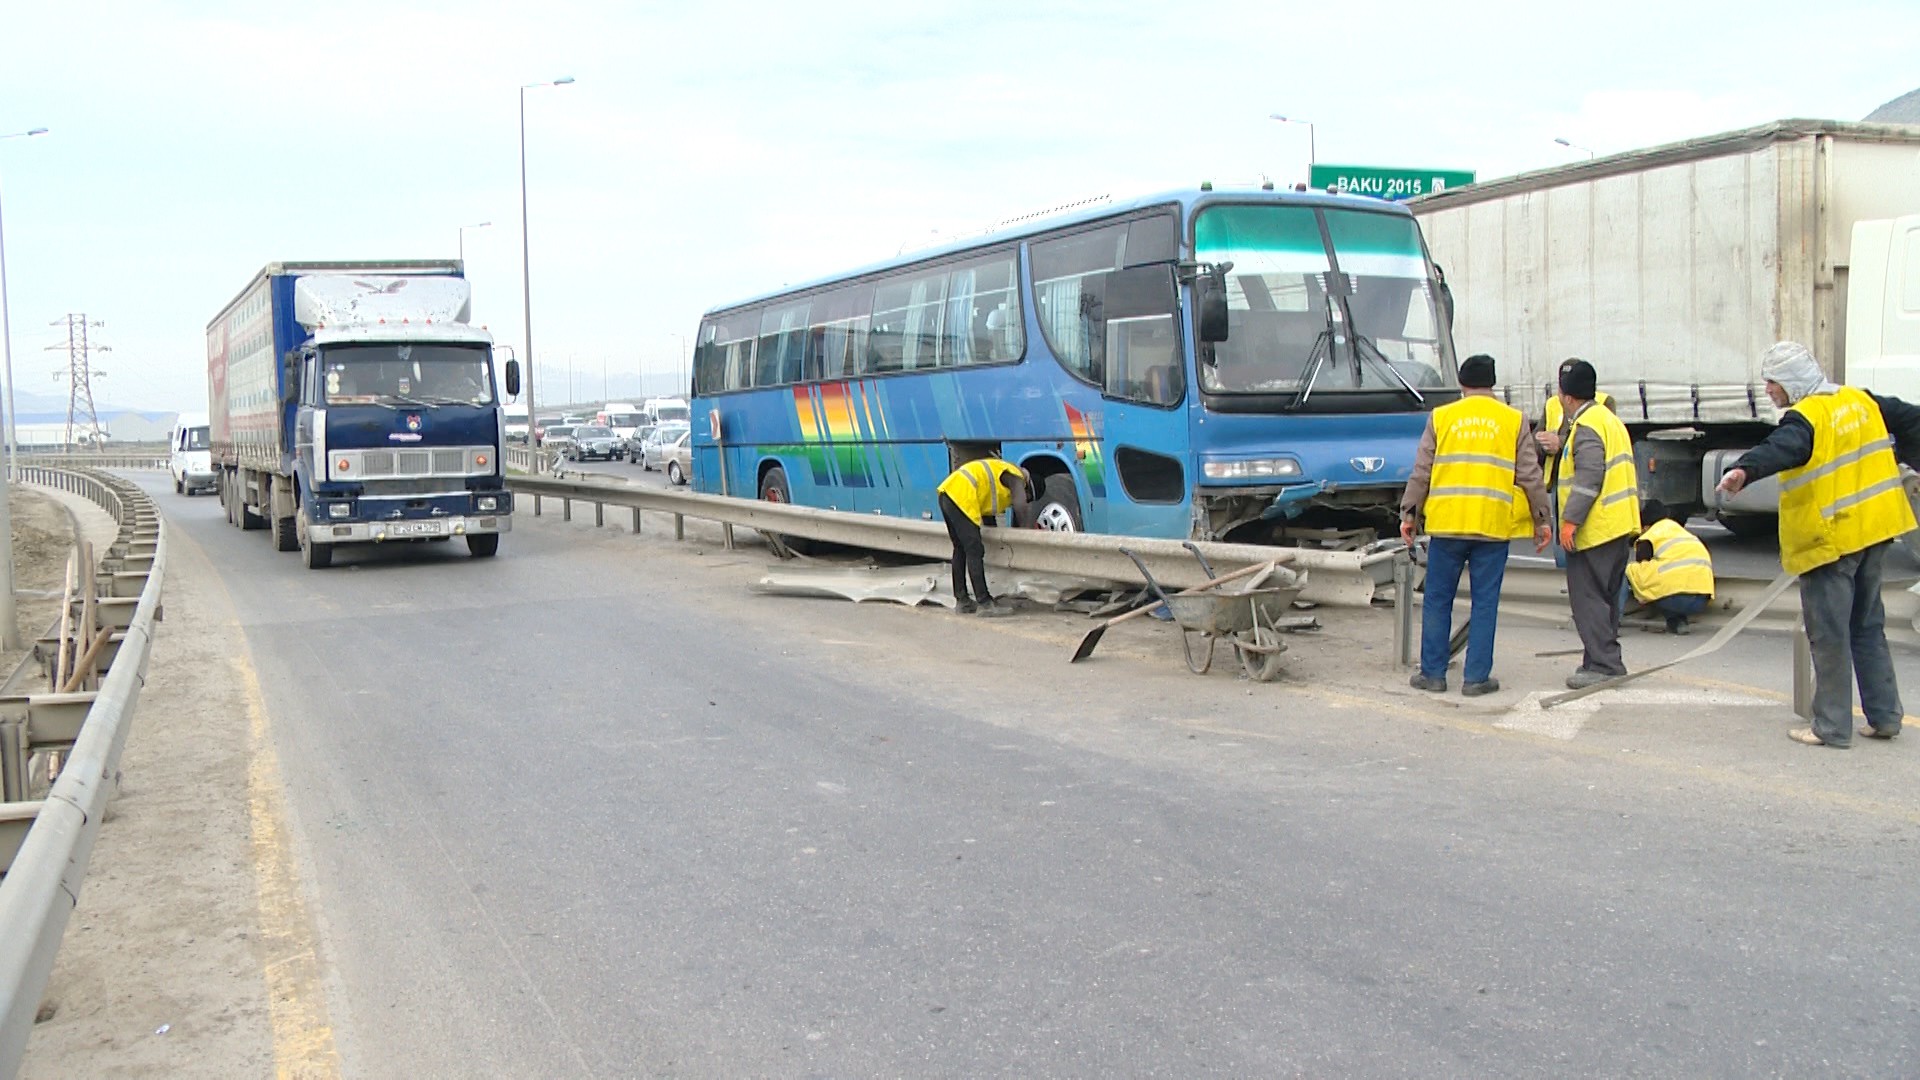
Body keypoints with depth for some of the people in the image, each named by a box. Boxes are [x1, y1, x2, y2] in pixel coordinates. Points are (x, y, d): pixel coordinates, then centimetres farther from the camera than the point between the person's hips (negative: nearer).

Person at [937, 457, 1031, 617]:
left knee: (960, 549, 16)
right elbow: (1020, 507, -15)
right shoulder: (1016, 477, 3)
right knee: (974, 551, -8)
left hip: (947, 493, 10)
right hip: (961, 497, -10)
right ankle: (985, 603, -7)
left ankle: (962, 601, 22)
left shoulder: (1001, 473, 29)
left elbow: (986, 512, 33)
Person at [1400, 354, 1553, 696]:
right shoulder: (1513, 420, 6)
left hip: (1446, 523, 0)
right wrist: (1542, 521, 13)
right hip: (1494, 526, 0)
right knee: (1485, 603, 6)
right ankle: (1476, 677, 7)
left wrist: (1409, 514, 11)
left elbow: (1421, 472, 5)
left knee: (1437, 599, 9)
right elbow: (1530, 476, 6)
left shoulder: (1441, 417, 6)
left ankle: (1433, 673, 12)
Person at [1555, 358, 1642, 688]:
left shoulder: (1586, 426, -14)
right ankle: (1604, 661, 20)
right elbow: (1630, 473, 23)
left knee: (1587, 598, -8)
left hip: (1596, 529, -11)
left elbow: (1589, 478, -22)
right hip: (1619, 526, 11)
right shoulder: (1610, 420, 19)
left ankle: (1603, 665, -10)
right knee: (1606, 597, 15)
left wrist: (1570, 520, -22)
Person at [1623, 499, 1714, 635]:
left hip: (1674, 599, -6)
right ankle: (1678, 621, 15)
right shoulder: (1684, 532, 30)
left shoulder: (1648, 537, 10)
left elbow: (1641, 572, 4)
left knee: (1626, 572, 14)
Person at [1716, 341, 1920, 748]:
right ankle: (1885, 716, 23)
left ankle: (1832, 727, 3)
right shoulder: (1861, 401, 9)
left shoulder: (1805, 418, -18)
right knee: (1868, 627, 19)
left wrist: (1744, 470, -56)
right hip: (1874, 531, 8)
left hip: (1830, 542, -8)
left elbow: (1780, 449, -39)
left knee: (1829, 636, -1)